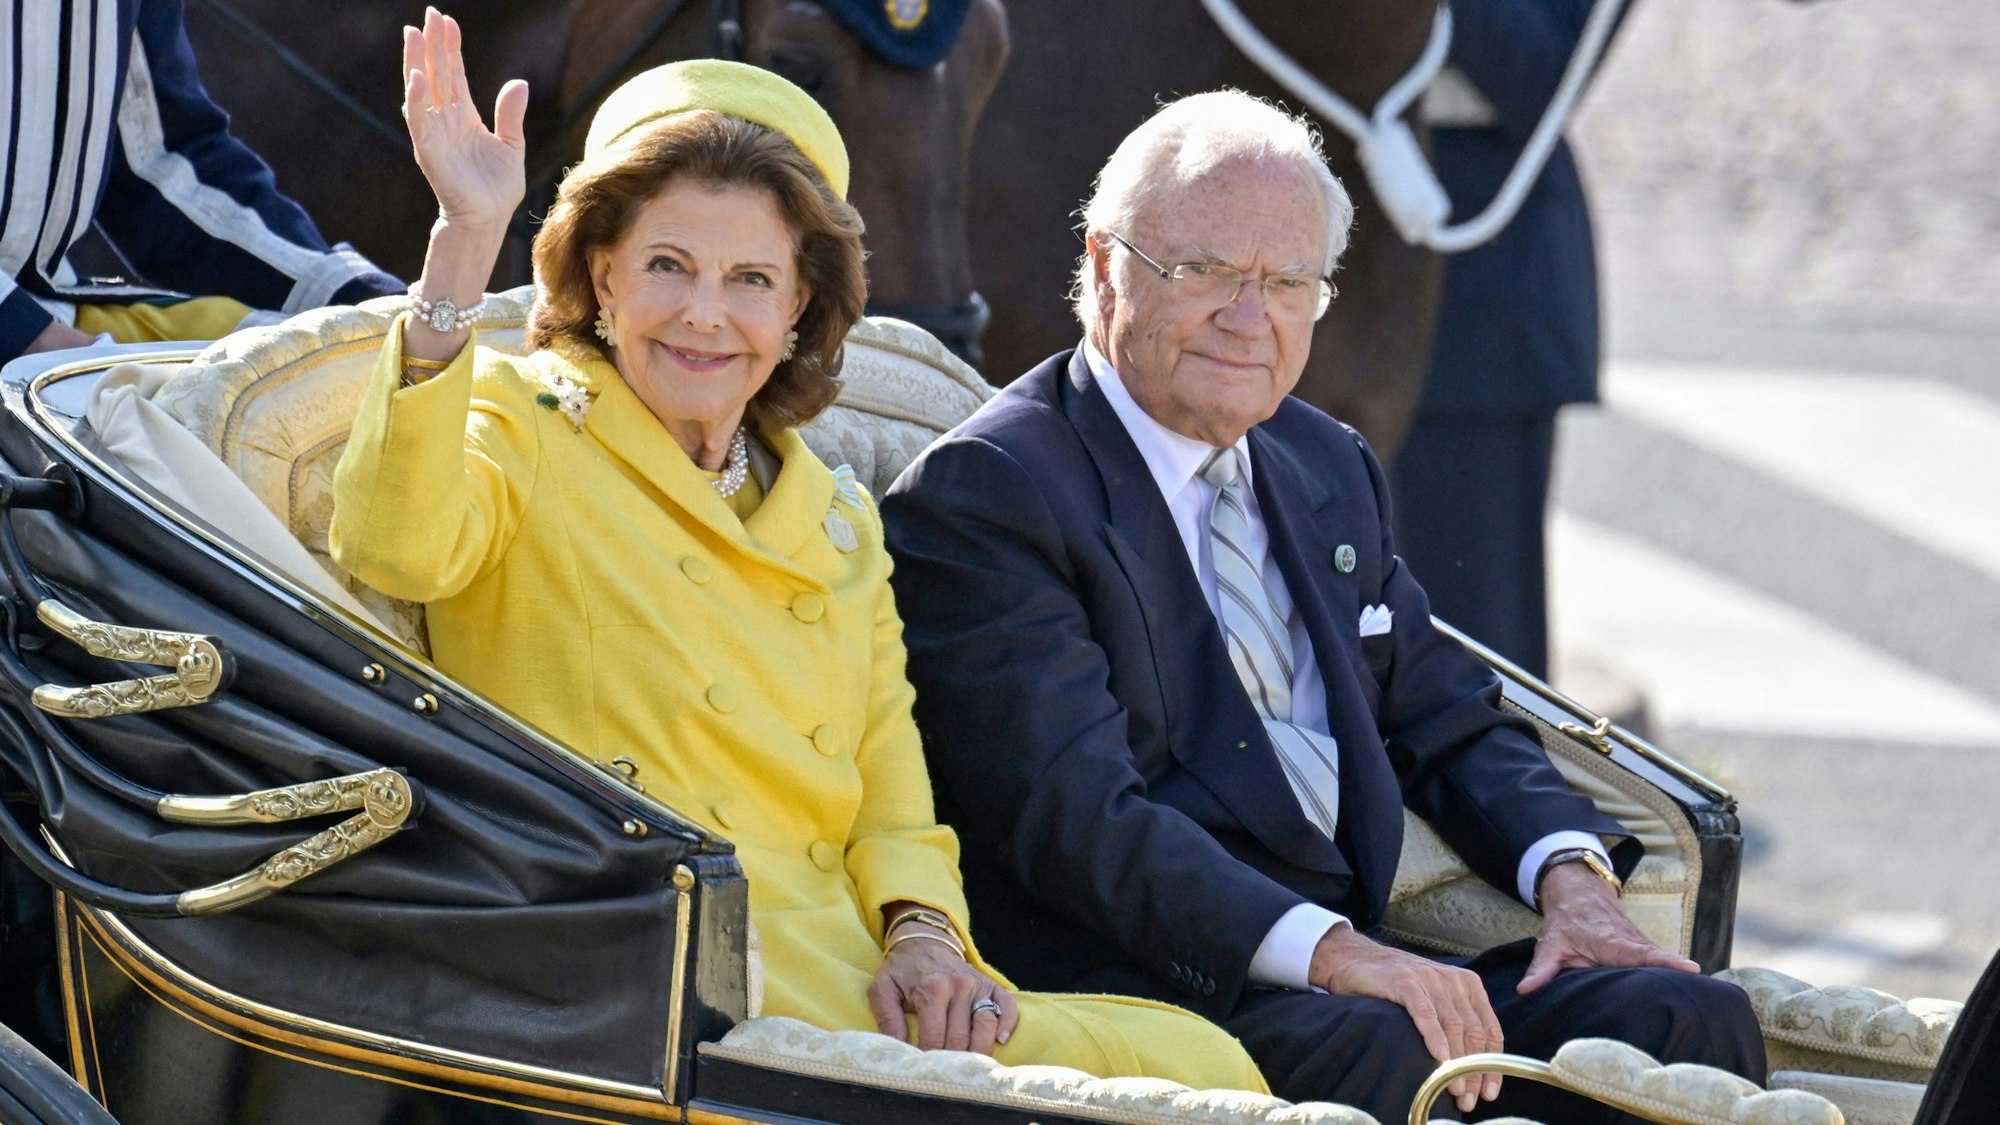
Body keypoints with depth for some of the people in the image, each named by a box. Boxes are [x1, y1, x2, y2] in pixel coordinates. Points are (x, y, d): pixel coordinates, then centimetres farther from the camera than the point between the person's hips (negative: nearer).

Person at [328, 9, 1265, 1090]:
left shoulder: (839, 523, 24)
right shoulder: (519, 424, 7)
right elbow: (400, 547, -17)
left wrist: (922, 936, -4)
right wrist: (464, 241, -24)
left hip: (843, 983, 6)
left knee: (1202, 1065, -19)